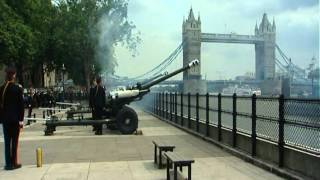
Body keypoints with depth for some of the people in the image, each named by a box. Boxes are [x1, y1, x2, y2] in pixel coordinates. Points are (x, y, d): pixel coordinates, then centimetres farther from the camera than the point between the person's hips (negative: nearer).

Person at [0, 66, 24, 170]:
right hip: (15, 118, -3)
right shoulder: (18, 88, -10)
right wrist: (21, 119, -6)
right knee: (15, 141, 5)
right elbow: (21, 104, -10)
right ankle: (14, 163, 9)